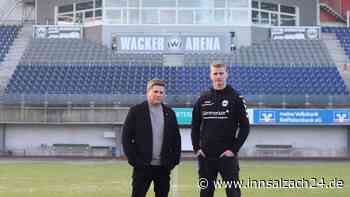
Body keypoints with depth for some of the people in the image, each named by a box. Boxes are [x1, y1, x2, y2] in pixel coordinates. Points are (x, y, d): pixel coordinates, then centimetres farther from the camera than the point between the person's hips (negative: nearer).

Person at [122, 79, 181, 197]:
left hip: (163, 167, 4)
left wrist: (174, 160, 4)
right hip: (142, 167, -4)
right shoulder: (136, 111, -1)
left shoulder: (170, 113, 11)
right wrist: (133, 160, -9)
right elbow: (126, 137, -3)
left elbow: (176, 138, 14)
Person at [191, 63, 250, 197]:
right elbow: (195, 126, 13)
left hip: (227, 156, -3)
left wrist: (234, 149, -10)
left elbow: (244, 126, -4)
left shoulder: (235, 98, -2)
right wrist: (196, 148, 2)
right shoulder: (203, 99, 8)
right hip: (205, 157, 4)